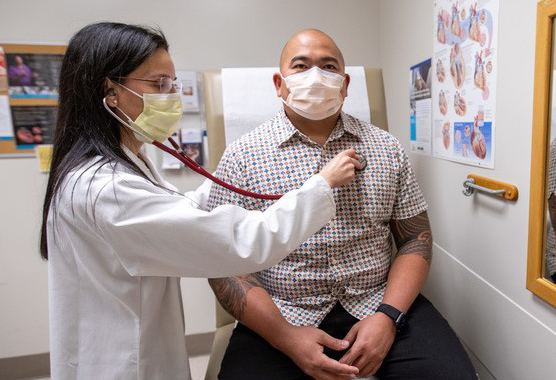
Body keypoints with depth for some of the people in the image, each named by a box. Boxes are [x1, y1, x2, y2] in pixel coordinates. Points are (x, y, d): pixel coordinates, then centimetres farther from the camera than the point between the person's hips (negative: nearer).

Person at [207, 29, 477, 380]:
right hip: (281, 316, -1)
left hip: (381, 303, 3)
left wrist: (388, 315, -9)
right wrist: (287, 337, -16)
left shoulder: (387, 149, 5)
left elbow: (416, 239, 6)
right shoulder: (242, 157, -3)